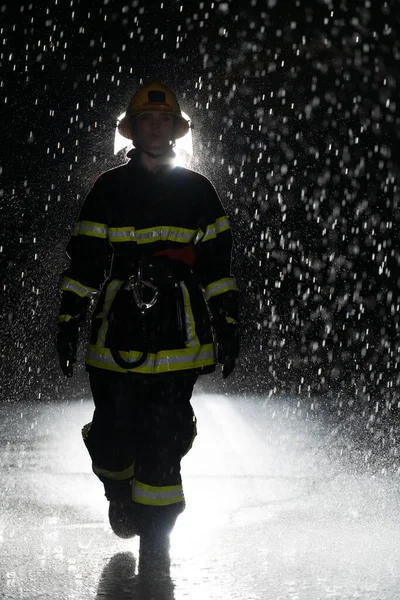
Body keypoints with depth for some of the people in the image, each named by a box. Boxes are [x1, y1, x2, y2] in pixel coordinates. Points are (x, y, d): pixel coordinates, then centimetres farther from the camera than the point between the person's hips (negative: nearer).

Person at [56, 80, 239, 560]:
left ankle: (155, 533, 2)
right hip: (118, 331, 1)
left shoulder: (197, 191, 13)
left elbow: (217, 261, 14)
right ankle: (121, 496, 30)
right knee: (112, 435, 1)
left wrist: (227, 324, 9)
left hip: (178, 332, 0)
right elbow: (83, 260, 10)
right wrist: (69, 320, 5)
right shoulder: (109, 188, 11)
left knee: (163, 439, -7)